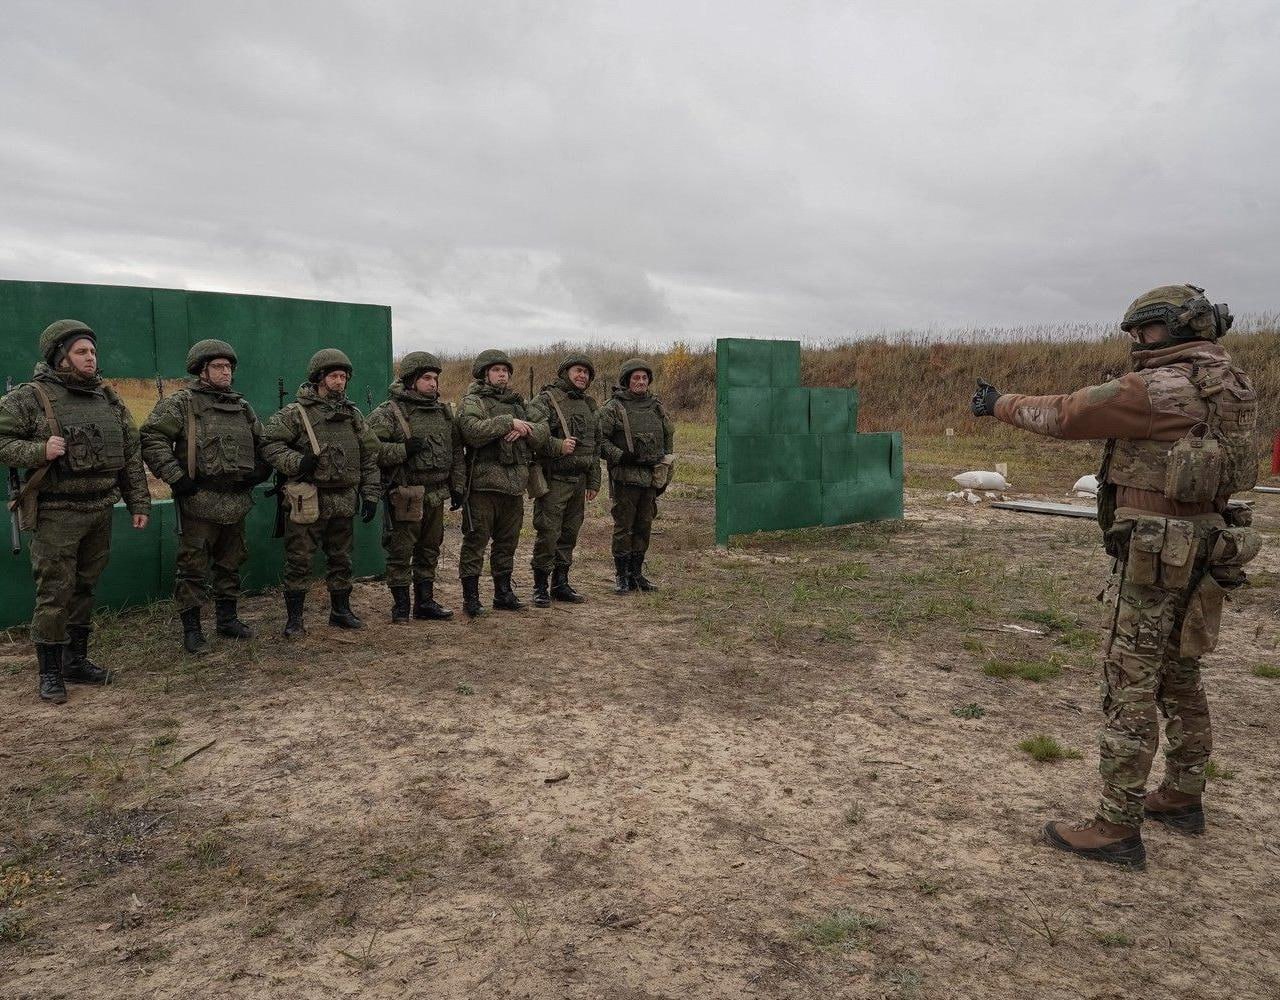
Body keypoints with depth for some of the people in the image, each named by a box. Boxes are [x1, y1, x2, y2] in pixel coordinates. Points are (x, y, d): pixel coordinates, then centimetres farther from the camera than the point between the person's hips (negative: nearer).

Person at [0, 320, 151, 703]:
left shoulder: (109, 399, 10)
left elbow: (131, 454, 12)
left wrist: (139, 503, 8)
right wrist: (38, 451, -22)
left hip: (100, 511, 5)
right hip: (57, 513, -5)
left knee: (84, 589, 14)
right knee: (55, 593, -2)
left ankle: (76, 660, 26)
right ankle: (50, 672, 10)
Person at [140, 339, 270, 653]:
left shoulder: (242, 407, 15)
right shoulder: (180, 403, -5)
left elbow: (262, 444, 26)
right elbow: (151, 439, -12)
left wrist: (260, 472, 12)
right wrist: (175, 476, -16)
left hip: (236, 502, 6)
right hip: (199, 502, -6)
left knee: (230, 565, 16)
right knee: (194, 568, 1)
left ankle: (228, 619, 29)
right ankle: (191, 630, 9)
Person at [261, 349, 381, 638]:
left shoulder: (353, 414, 10)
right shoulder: (296, 413, -5)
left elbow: (369, 456, 11)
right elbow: (270, 443, -7)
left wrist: (371, 494, 6)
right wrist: (296, 462, -20)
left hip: (344, 501, 5)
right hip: (308, 501, -5)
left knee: (341, 560, 15)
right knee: (299, 561, 1)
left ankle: (341, 611, 29)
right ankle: (294, 619, 11)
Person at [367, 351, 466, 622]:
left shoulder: (444, 411, 12)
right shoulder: (388, 413, -8)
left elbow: (456, 452, 15)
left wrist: (457, 486, 11)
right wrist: (405, 449, -23)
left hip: (436, 495, 6)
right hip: (405, 496, -6)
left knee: (429, 551, 15)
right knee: (400, 552, 2)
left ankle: (425, 602, 26)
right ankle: (400, 606, 13)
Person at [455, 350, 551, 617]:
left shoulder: (517, 402, 19)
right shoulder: (473, 401, -2)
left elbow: (543, 434, 10)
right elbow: (471, 430, -23)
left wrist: (525, 430, -10)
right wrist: (507, 422, -20)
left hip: (514, 484, 7)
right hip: (484, 483, -6)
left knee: (507, 542, 14)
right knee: (476, 541, -1)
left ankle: (503, 593, 26)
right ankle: (470, 597, 8)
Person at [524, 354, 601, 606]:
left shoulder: (588, 406, 17)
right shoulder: (545, 401, -6)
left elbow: (595, 446, 20)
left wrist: (594, 482, 16)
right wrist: (558, 446, -23)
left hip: (579, 481, 7)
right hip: (554, 479, -7)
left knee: (569, 534, 12)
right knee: (548, 534, -5)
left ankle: (561, 583, 23)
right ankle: (540, 587, 7)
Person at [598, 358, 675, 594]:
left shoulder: (656, 407, 12)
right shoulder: (613, 408, -5)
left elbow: (669, 435, 23)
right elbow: (599, 439, -8)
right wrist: (620, 456, -18)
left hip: (652, 477, 5)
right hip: (625, 477, -5)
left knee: (644, 527, 11)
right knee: (624, 527, -1)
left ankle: (637, 573, 22)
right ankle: (623, 577, 8)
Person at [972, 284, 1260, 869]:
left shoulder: (1158, 387, -16)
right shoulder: (1230, 384, 10)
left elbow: (1064, 416, -10)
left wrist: (999, 405, 3)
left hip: (1156, 556, -9)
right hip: (1205, 552, 9)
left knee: (1130, 688, -5)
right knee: (1181, 678, 20)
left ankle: (1117, 828, 0)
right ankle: (1182, 798, 33)